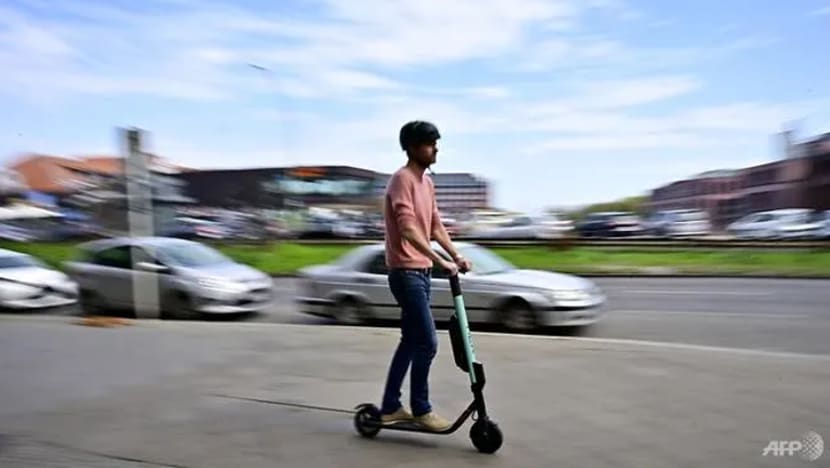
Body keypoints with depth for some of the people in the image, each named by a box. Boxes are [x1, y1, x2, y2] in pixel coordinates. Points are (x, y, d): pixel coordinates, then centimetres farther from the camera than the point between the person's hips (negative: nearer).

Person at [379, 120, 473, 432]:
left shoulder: (427, 182, 14)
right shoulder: (402, 179, -15)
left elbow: (435, 225, 18)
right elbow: (408, 230, -26)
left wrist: (456, 256, 7)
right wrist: (440, 261, -29)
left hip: (421, 271, 10)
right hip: (406, 272, -10)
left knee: (411, 341, 13)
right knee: (427, 342, -6)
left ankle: (390, 408, 22)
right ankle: (421, 409, 10)